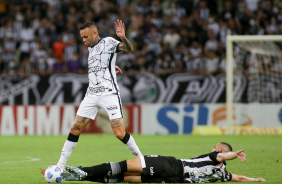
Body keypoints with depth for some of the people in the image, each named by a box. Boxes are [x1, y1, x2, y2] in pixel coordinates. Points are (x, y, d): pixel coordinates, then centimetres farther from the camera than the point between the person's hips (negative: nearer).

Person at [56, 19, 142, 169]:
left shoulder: (108, 42, -2)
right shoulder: (91, 48, 19)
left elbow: (129, 49, -20)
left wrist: (123, 38, -38)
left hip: (109, 93, -7)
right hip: (91, 94, 7)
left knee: (120, 133, -14)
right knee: (75, 129, 0)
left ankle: (141, 159, 4)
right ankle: (60, 165, 5)